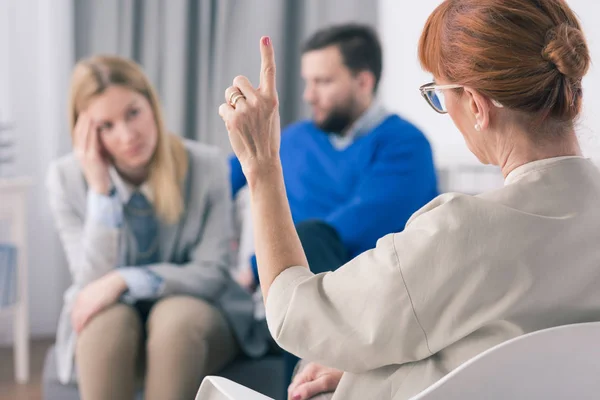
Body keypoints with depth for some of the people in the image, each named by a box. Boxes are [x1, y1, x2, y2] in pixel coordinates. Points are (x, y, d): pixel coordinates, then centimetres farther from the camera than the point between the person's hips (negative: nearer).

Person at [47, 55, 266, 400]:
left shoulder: (207, 166, -12)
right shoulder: (67, 178, -9)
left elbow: (212, 272, -12)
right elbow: (94, 284, -13)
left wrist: (125, 280, -27)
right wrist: (100, 190, -24)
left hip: (195, 310, 0)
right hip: (106, 320, 1)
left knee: (175, 319, -35)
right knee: (107, 320, -34)